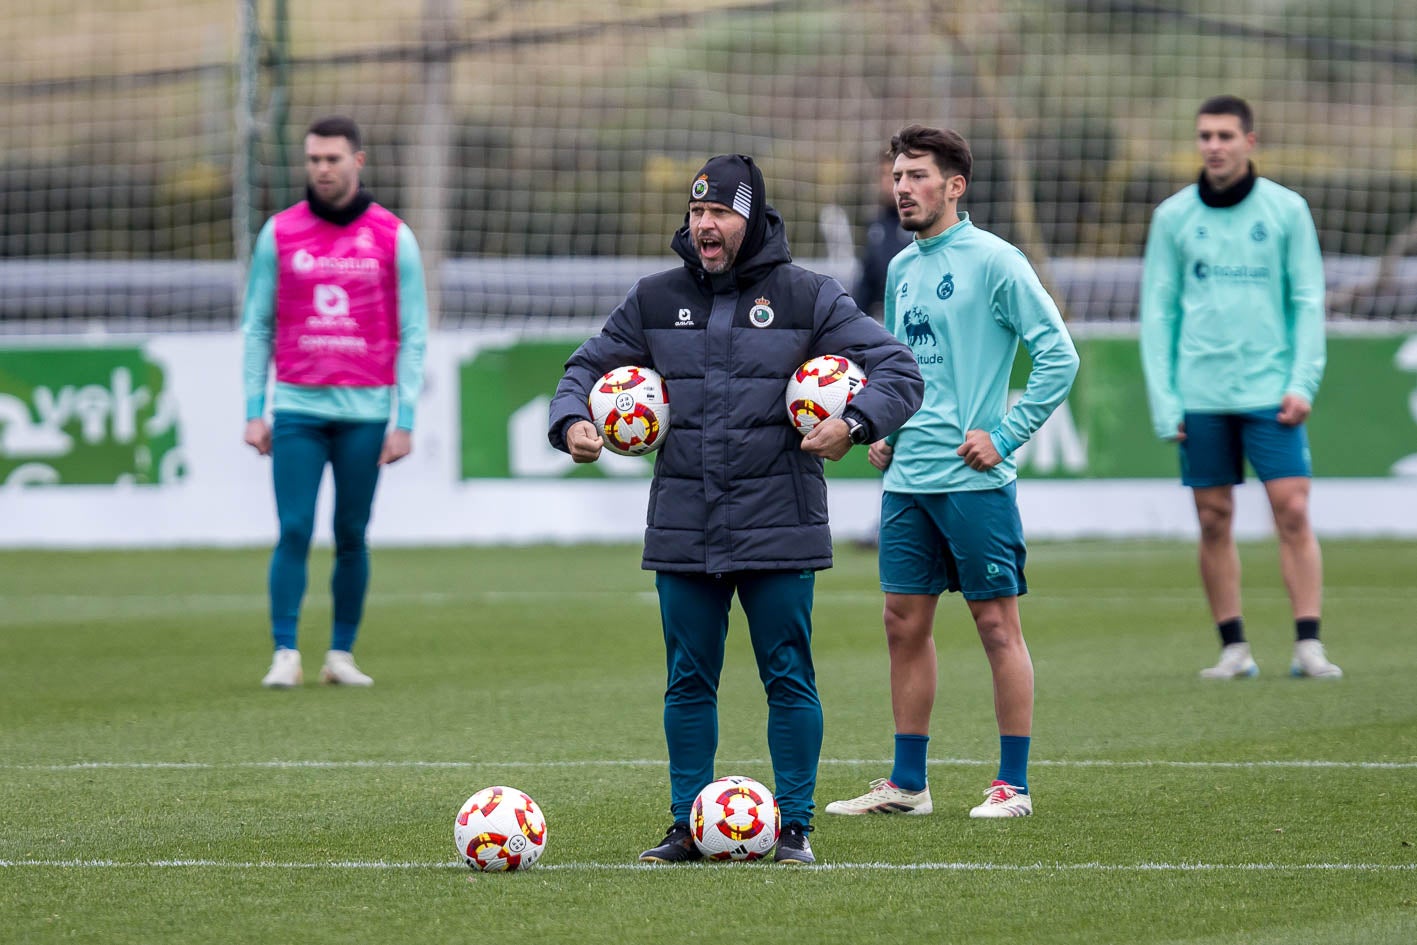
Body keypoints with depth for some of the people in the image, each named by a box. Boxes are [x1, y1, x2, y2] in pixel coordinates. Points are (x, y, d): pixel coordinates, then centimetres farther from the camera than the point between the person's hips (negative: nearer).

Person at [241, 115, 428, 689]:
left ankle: (341, 656, 12)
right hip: (297, 408, 0)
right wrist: (253, 412, 2)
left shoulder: (393, 238, 2)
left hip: (364, 411, 0)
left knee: (353, 538, 4)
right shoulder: (279, 233, 5)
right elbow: (258, 328, 8)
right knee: (293, 532, -7)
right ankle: (285, 656, -6)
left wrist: (404, 421, -3)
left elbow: (413, 335, 3)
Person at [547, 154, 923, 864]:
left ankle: (792, 826, 7)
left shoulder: (806, 298, -1)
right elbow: (590, 365, 20)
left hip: (778, 523, -3)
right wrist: (571, 420, 0)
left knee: (788, 679, -1)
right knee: (687, 682, 6)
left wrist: (853, 423, -18)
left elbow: (898, 370, -1)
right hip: (683, 528, 3)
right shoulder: (655, 299, 9)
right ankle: (688, 826, 13)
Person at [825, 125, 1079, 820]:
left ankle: (1012, 784, 4)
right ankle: (907, 784, 15)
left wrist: (1005, 435, -13)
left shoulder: (993, 262, -8)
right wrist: (884, 431, 12)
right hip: (907, 479, 7)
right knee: (905, 624, 8)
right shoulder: (902, 268, 13)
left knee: (997, 625, -1)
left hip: (974, 481, -7)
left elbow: (1059, 357, -11)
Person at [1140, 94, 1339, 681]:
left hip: (1269, 390, -1)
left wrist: (1303, 383, -7)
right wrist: (1163, 400, -1)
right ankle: (1233, 649, 9)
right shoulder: (1173, 216, 6)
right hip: (1200, 394, 1)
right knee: (1214, 522, 3)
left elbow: (1308, 303, 3)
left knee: (1292, 512, -8)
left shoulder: (1286, 210, 3)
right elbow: (1157, 312, 6)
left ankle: (1308, 645, -6)